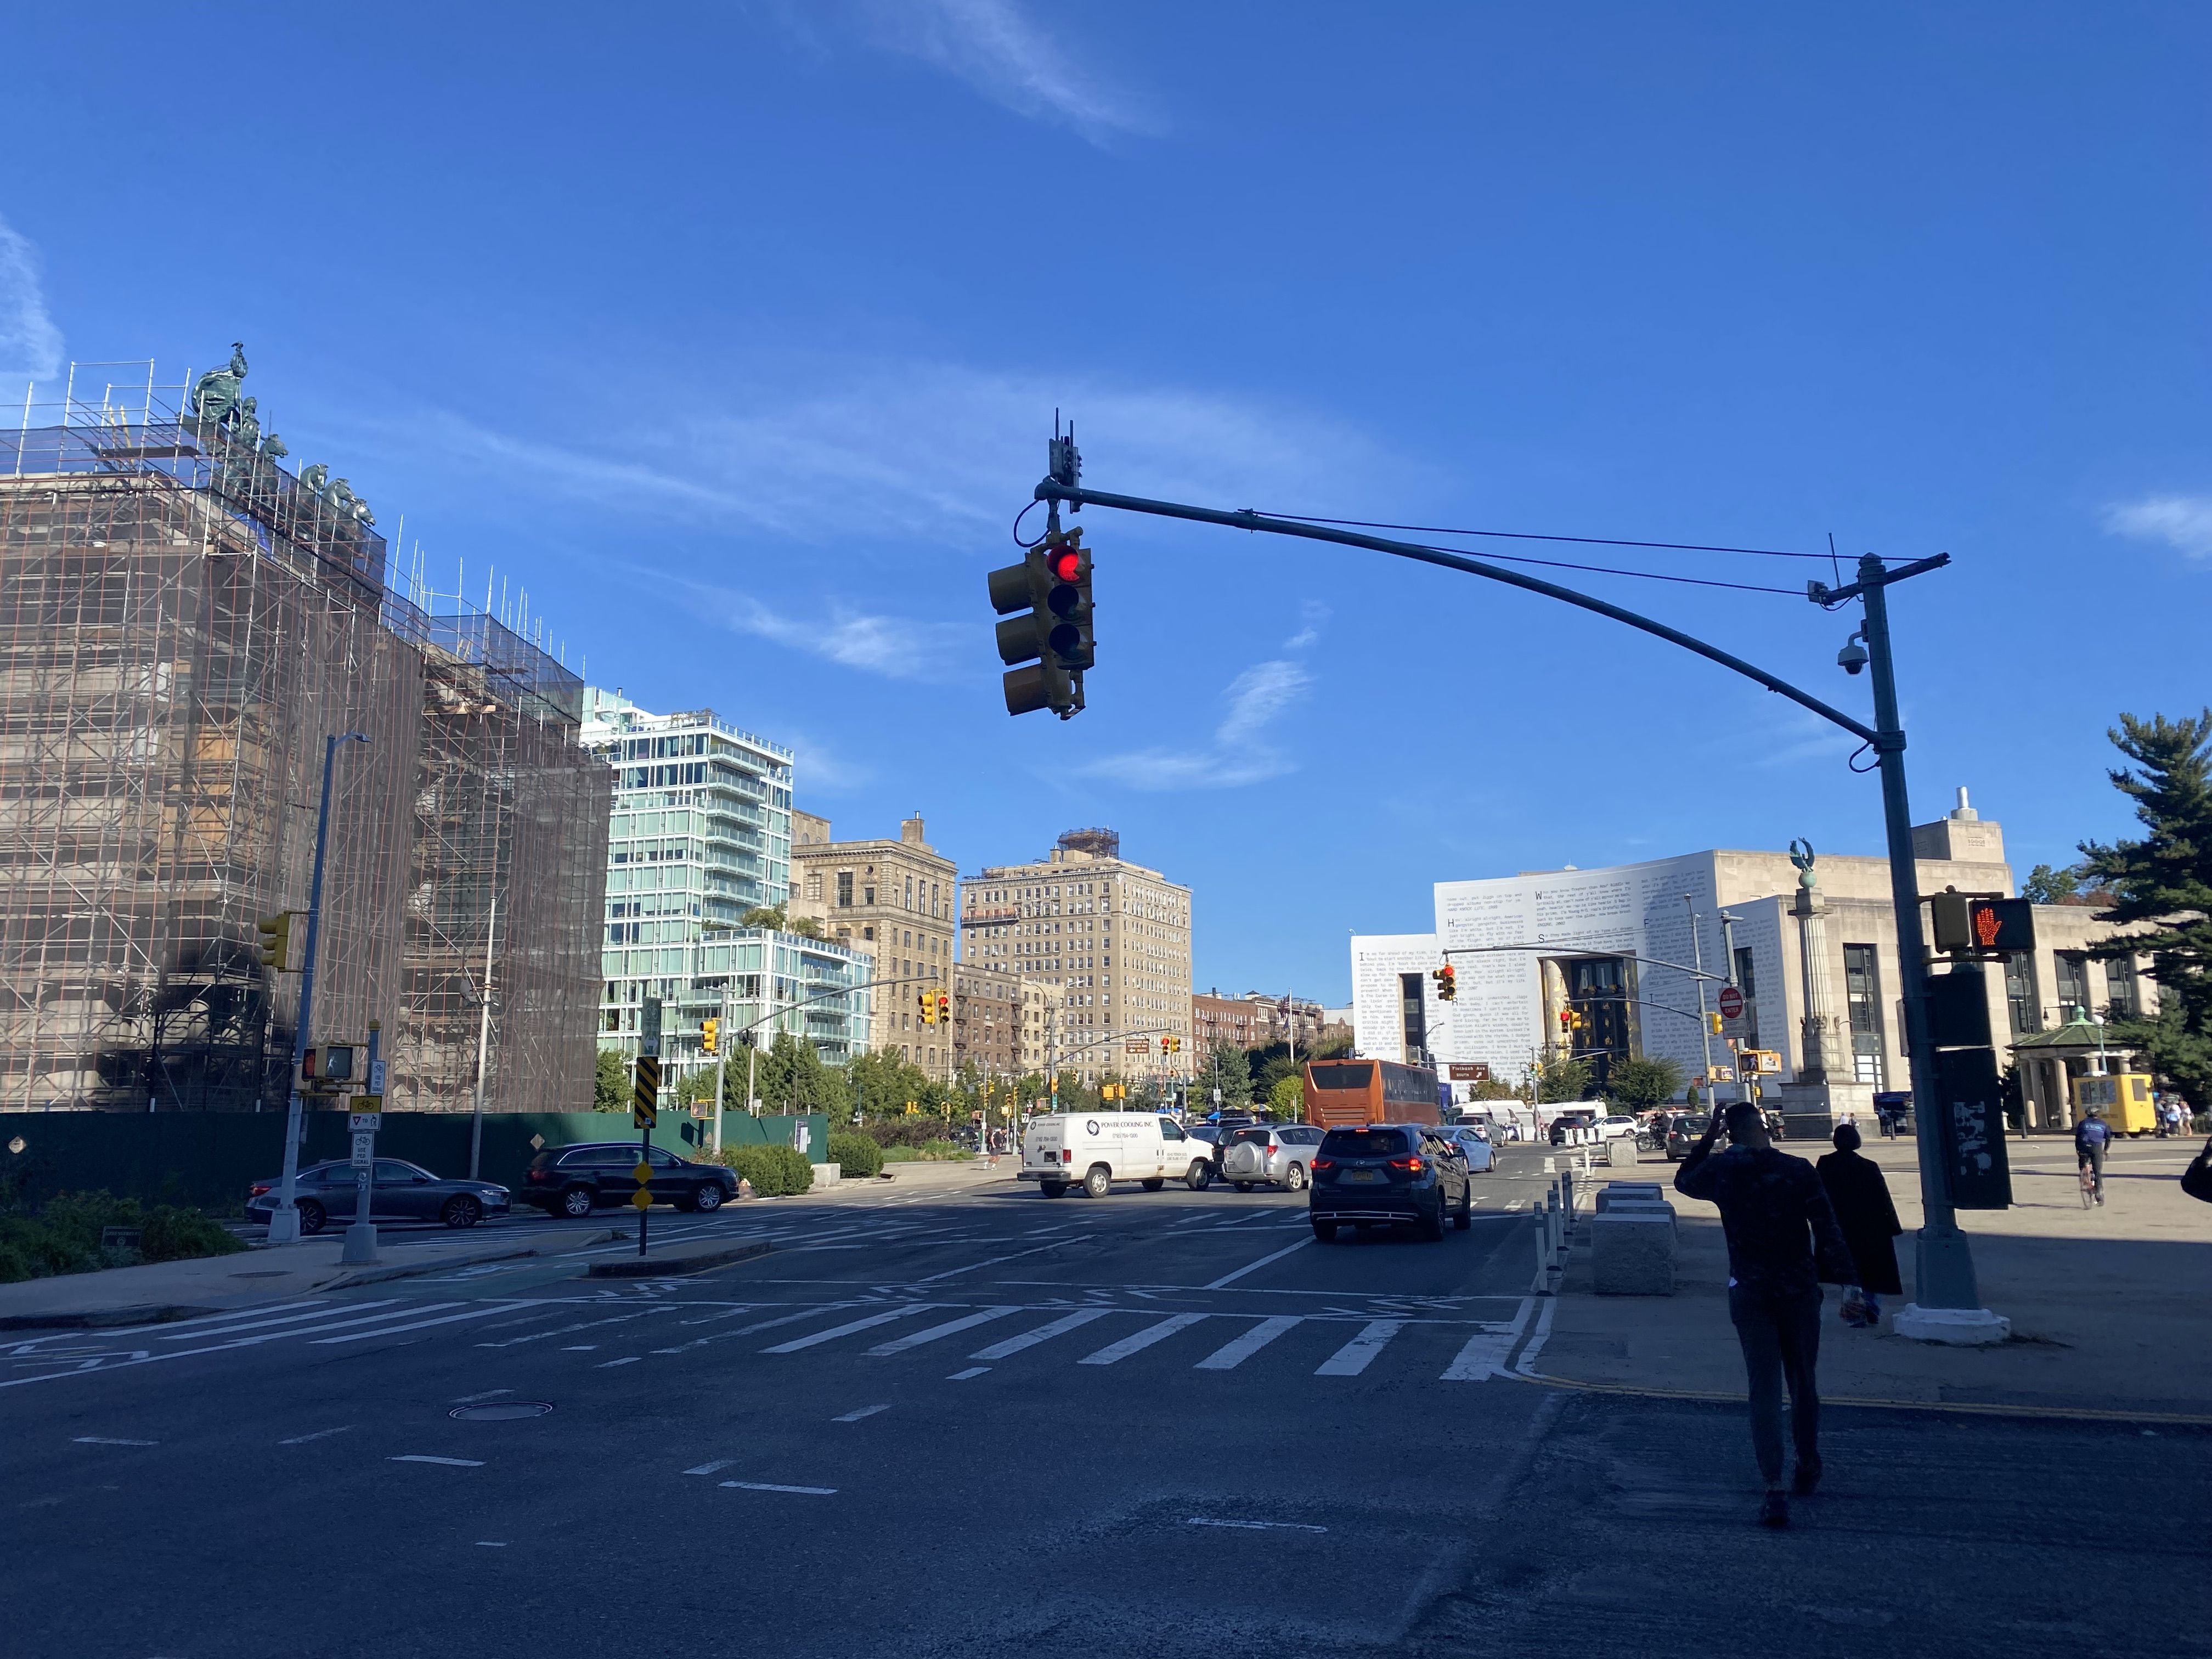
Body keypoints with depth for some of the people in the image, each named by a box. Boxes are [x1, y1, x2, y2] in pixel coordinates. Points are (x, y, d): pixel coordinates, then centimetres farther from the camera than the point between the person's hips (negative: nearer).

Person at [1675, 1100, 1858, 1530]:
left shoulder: (1722, 1172, -5)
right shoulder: (1798, 1170, -9)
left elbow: (1683, 1181, 16)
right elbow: (1829, 1231, -9)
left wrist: (1706, 1140, 15)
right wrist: (1848, 1280, -5)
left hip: (1749, 1292, 0)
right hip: (1799, 1289, 0)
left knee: (1764, 1388, -1)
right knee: (1803, 1381, 18)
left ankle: (1775, 1488, -10)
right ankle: (1807, 1466, 34)